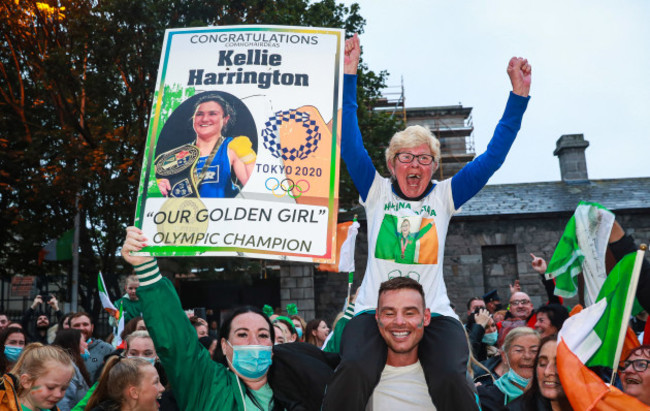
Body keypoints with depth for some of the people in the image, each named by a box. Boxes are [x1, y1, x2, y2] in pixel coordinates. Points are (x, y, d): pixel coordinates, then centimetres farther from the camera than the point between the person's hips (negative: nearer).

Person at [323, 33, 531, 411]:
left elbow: (493, 157, 11)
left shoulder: (444, 196, 13)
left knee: (451, 380, -28)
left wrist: (519, 96, 6)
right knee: (353, 373, -30)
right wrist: (349, 76, 0)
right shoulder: (377, 191, 11)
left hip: (433, 314, 1)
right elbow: (350, 143, 5)